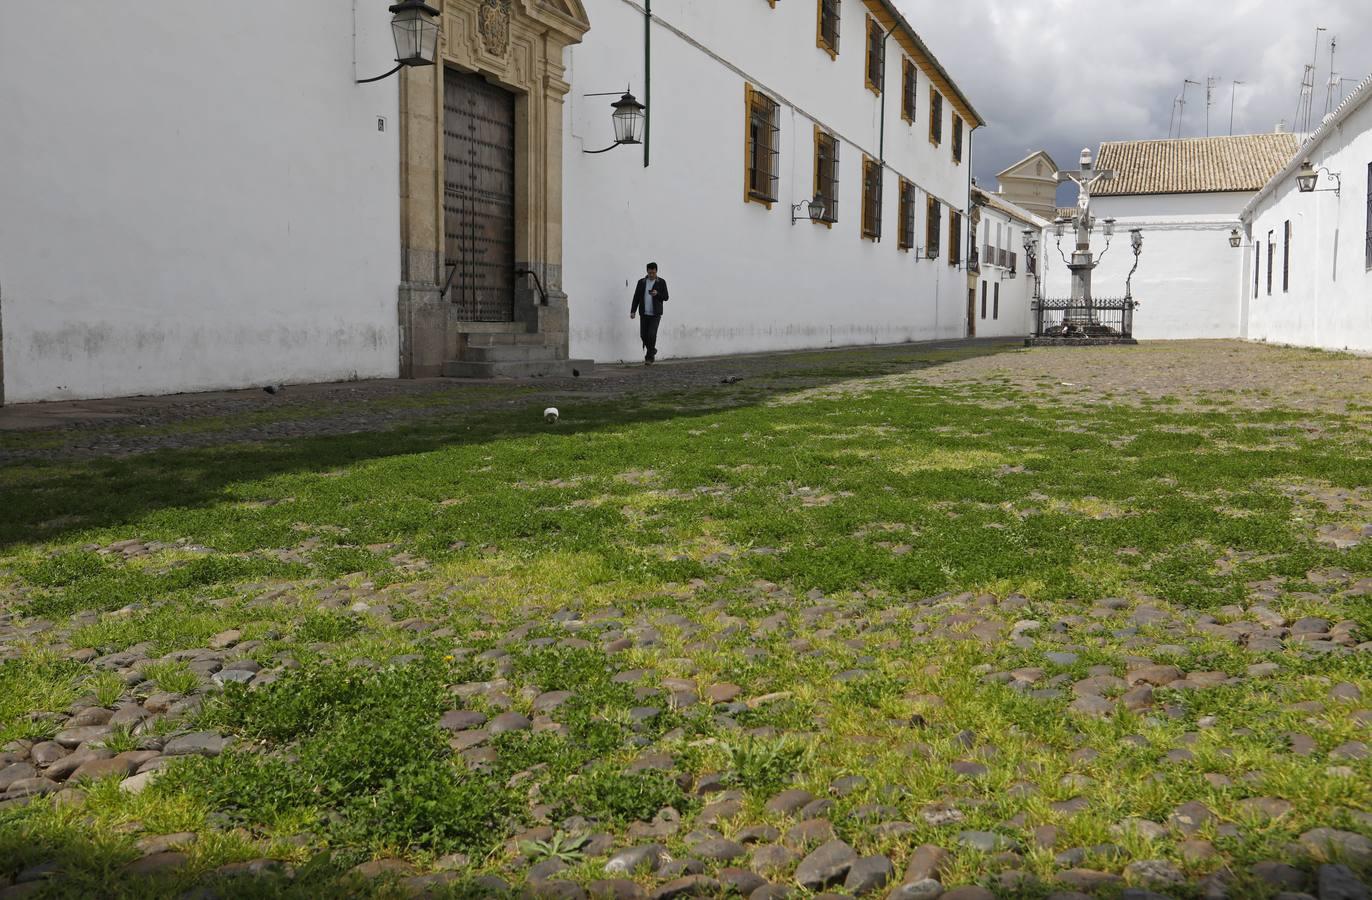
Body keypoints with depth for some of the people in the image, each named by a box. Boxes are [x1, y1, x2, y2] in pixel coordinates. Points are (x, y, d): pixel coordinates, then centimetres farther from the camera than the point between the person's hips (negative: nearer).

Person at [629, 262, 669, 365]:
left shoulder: (661, 282, 2)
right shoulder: (641, 282, 8)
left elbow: (666, 297, 0)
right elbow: (636, 297, 9)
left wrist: (657, 294, -20)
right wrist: (633, 311, 2)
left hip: (655, 314, -3)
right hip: (644, 314, 3)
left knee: (651, 335, -13)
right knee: (643, 335, 3)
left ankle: (649, 358, -4)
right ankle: (652, 351, 27)